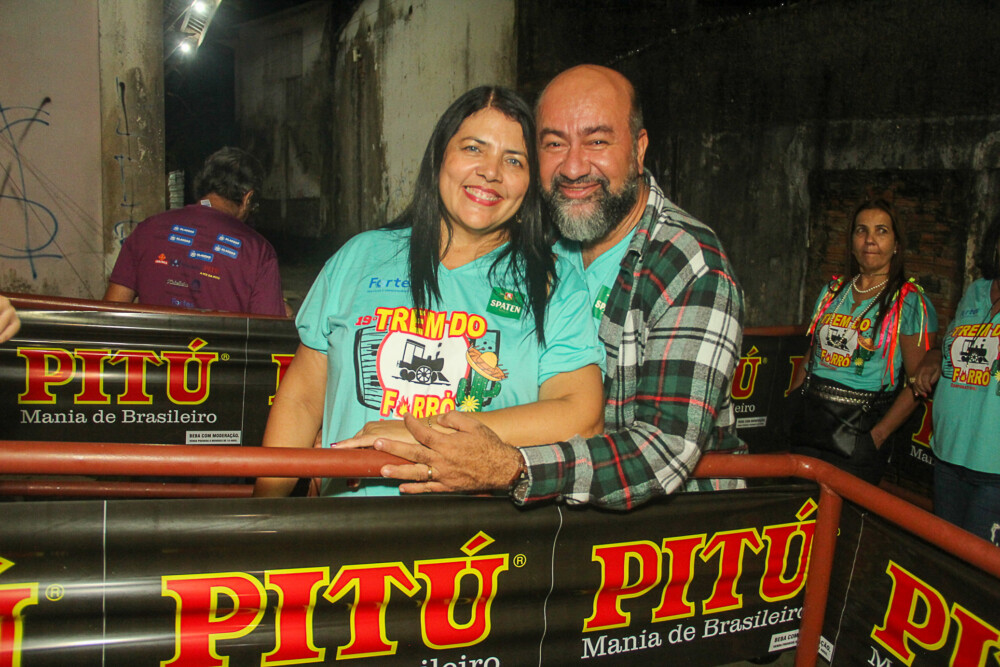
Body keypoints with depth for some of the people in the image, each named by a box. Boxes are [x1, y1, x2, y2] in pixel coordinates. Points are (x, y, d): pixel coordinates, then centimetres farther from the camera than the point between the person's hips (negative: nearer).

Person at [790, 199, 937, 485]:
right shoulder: (832, 291, 11)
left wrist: (878, 435, -16)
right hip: (808, 424, 5)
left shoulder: (911, 303, -5)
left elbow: (918, 384, -9)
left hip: (859, 430, -5)